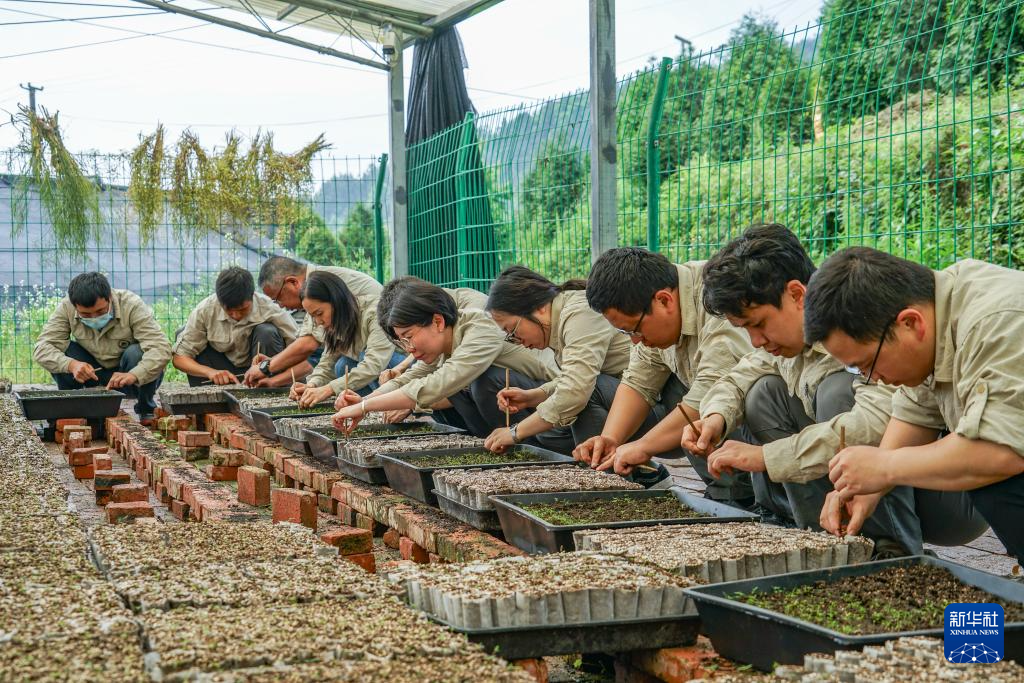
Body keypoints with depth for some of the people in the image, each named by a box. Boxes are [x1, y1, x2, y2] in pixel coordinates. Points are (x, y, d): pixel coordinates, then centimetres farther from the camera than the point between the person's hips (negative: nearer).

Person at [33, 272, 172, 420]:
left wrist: (133, 375, -51)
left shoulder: (131, 305, -25)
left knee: (136, 353, -33)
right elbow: (41, 348, -23)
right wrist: (71, 365, -42)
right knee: (59, 350, -22)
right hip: (92, 373, 2)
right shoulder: (66, 308, -18)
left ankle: (146, 409, -7)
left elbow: (161, 348, -34)